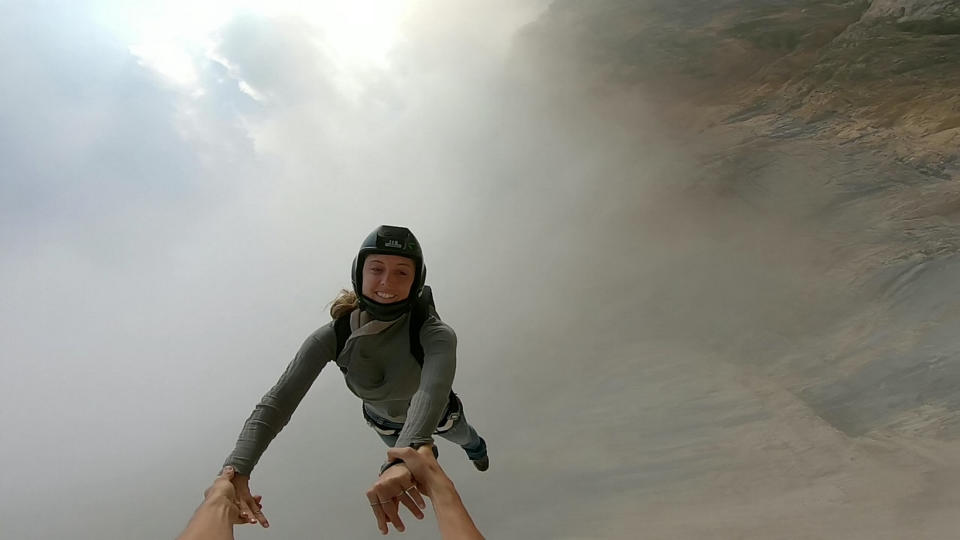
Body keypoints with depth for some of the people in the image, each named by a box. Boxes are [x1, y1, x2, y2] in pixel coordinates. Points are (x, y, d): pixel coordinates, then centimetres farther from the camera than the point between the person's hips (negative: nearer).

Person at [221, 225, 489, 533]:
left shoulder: (435, 334, -42)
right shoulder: (333, 337, -34)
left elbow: (432, 391, -60)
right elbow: (276, 402, -38)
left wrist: (402, 460, -77)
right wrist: (236, 471, -52)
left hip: (439, 413, -1)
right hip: (382, 420, 1)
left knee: (461, 435, 34)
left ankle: (475, 447, 73)